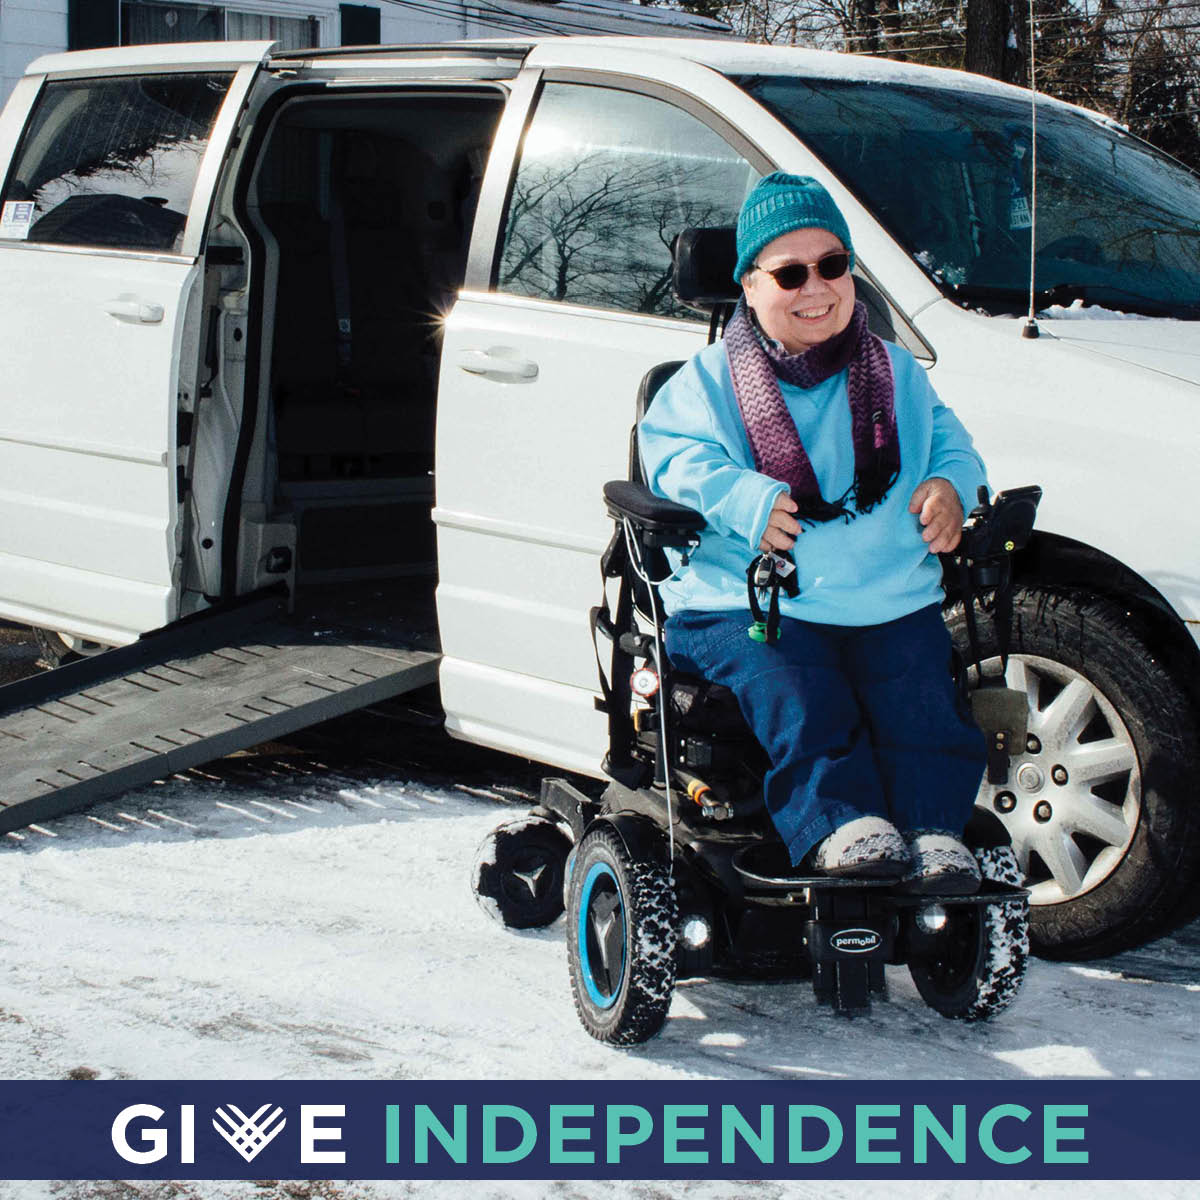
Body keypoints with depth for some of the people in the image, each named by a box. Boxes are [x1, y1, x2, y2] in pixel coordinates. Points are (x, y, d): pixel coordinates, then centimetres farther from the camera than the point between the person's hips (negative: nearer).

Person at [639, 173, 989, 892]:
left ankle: (935, 833, -26)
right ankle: (841, 823, -37)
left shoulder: (898, 375, 21)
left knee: (922, 701, -22)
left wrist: (951, 486, -2)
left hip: (891, 602, 3)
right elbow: (676, 457, 0)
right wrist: (748, 502, -19)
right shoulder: (709, 380, 12)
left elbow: (950, 443, 23)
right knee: (801, 700, -31)